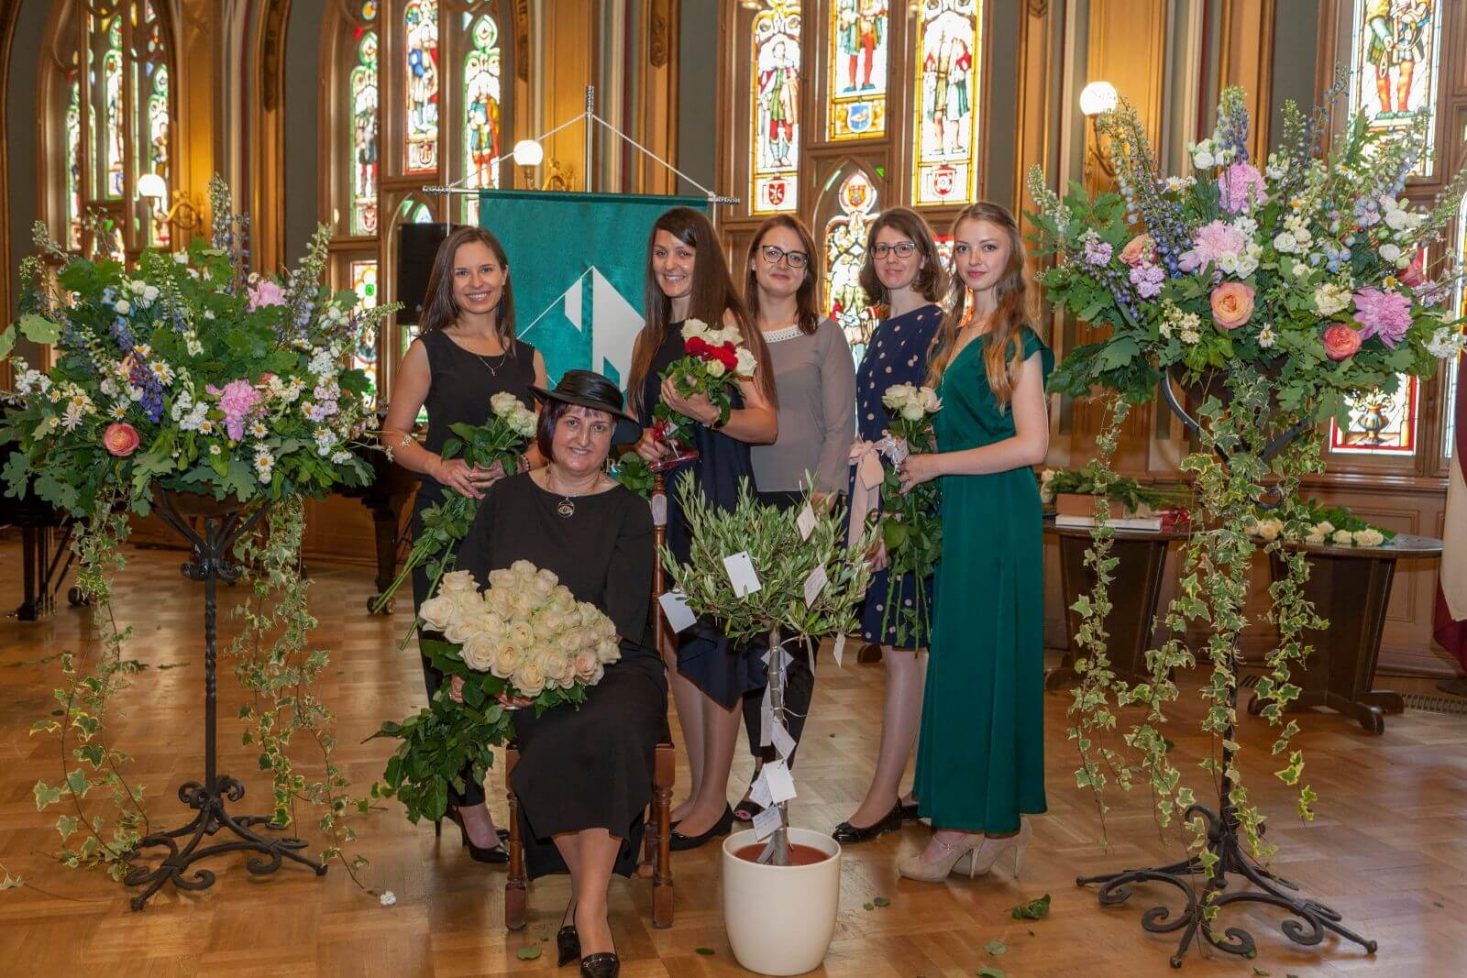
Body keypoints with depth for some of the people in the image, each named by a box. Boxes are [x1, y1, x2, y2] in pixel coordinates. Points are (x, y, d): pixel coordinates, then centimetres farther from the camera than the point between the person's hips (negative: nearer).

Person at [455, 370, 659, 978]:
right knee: (558, 745, -29)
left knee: (610, 729, -33)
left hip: (611, 667, -1)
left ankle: (588, 909, -23)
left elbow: (622, 621, -7)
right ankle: (592, 897, -9)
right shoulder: (506, 499, 12)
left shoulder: (628, 513, 4)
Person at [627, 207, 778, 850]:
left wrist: (708, 414, -27)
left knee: (714, 641, -2)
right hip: (665, 497, 7)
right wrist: (641, 442, 0)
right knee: (676, 642, 10)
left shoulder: (726, 322, -6)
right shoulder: (652, 335, 15)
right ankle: (697, 790, 22)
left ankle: (716, 799, 10)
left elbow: (766, 424, -12)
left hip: (718, 498, -7)